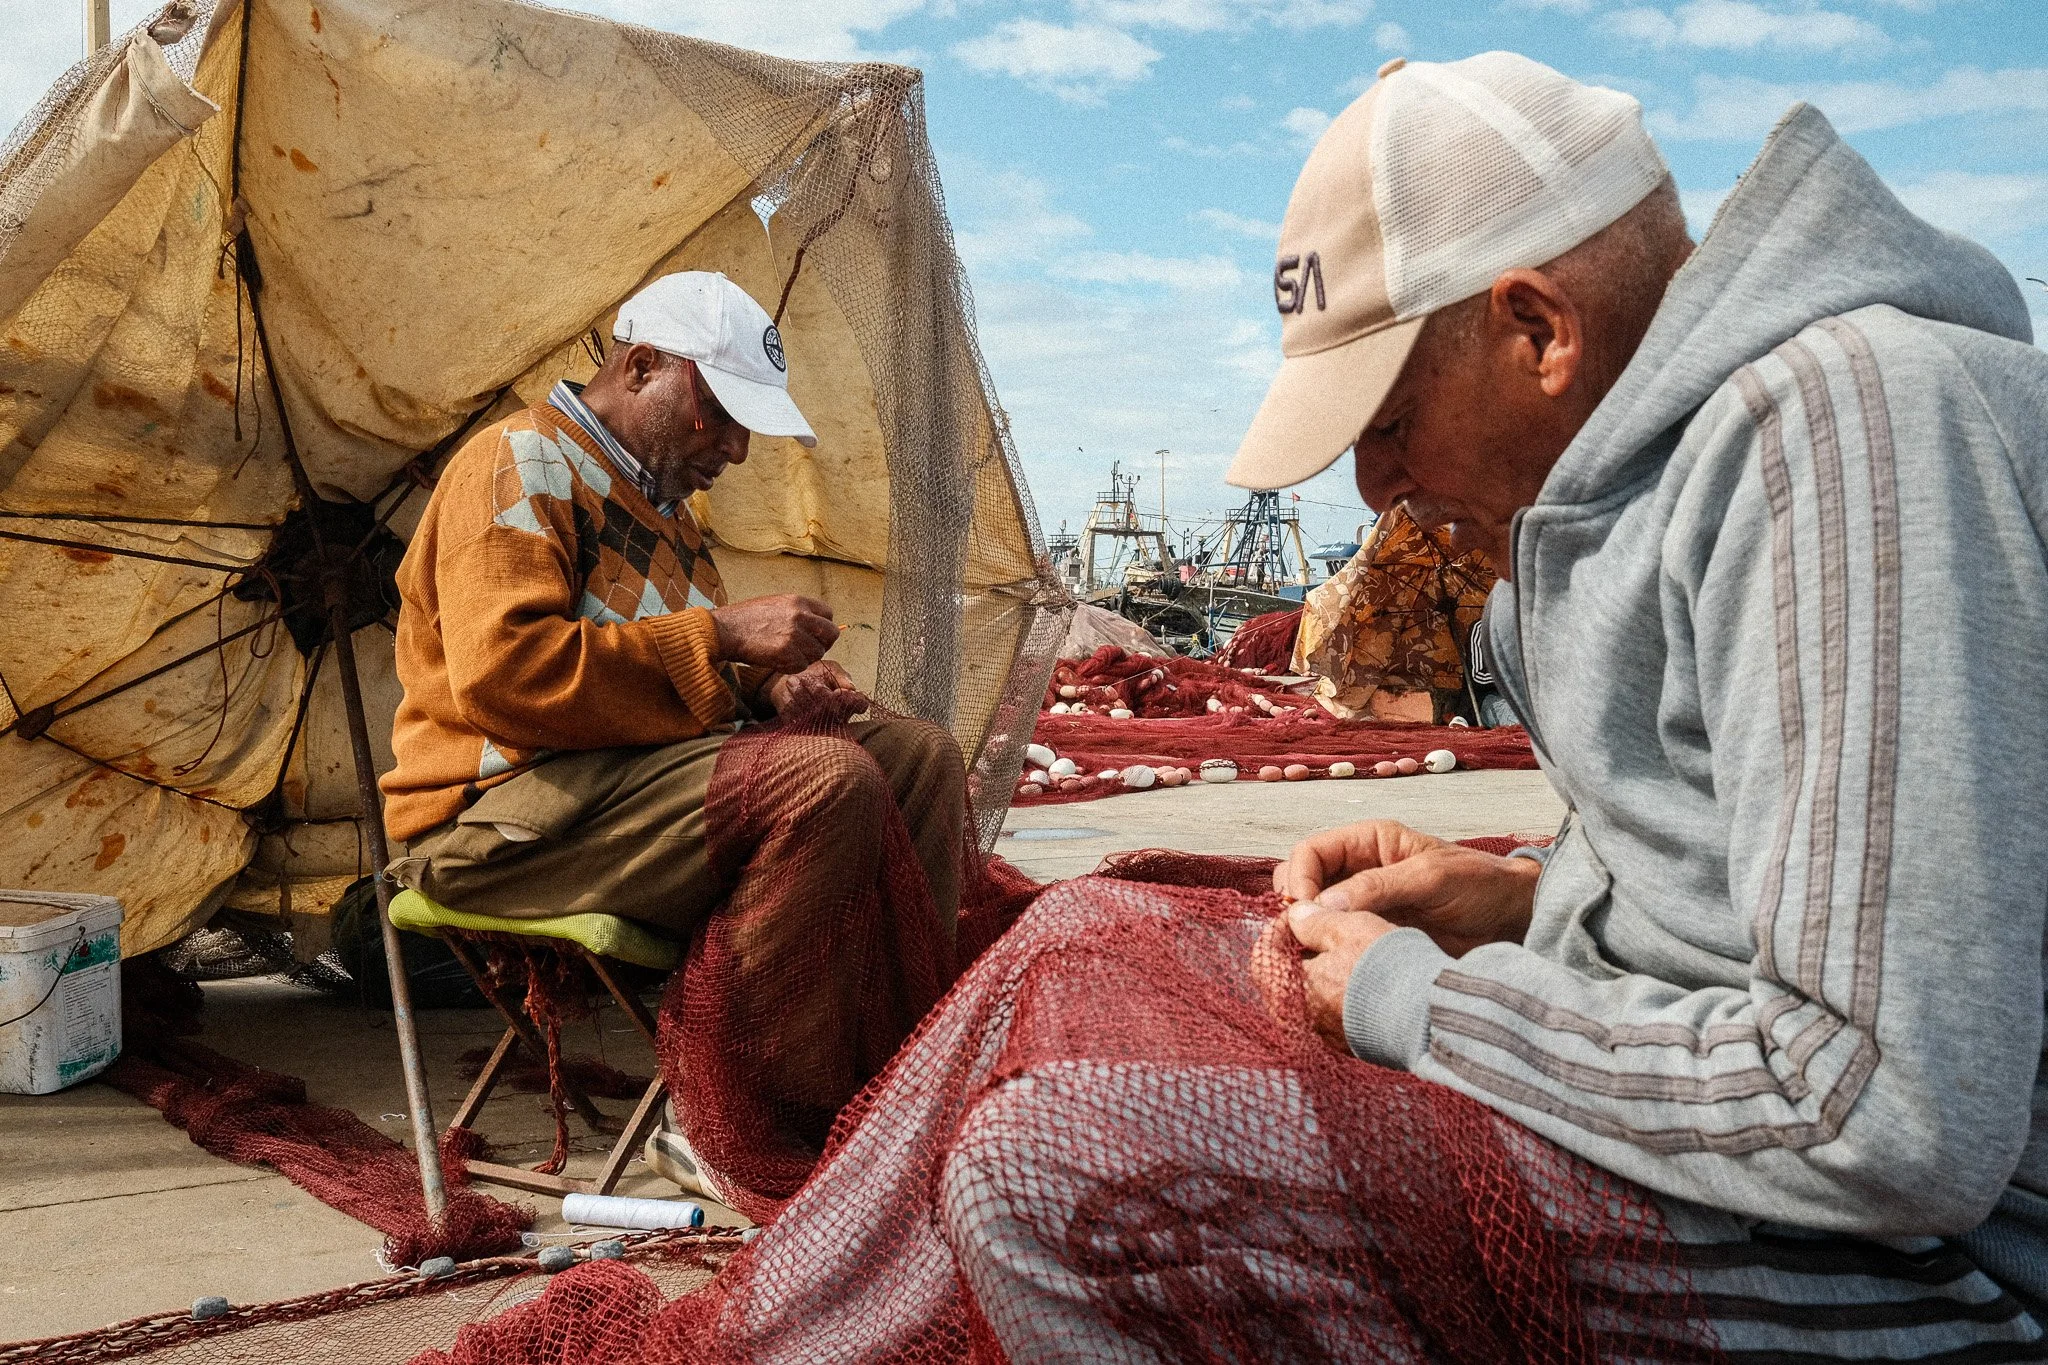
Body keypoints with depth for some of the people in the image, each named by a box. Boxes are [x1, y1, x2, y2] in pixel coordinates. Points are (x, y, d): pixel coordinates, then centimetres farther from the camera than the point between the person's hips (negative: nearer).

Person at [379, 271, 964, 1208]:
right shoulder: (519, 462, -8)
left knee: (922, 757, 0)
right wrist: (720, 634, -20)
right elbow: (503, 671, -23)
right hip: (510, 808, -10)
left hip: (634, 773, 10)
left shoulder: (660, 504, 22)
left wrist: (770, 690, 5)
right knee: (830, 782, -30)